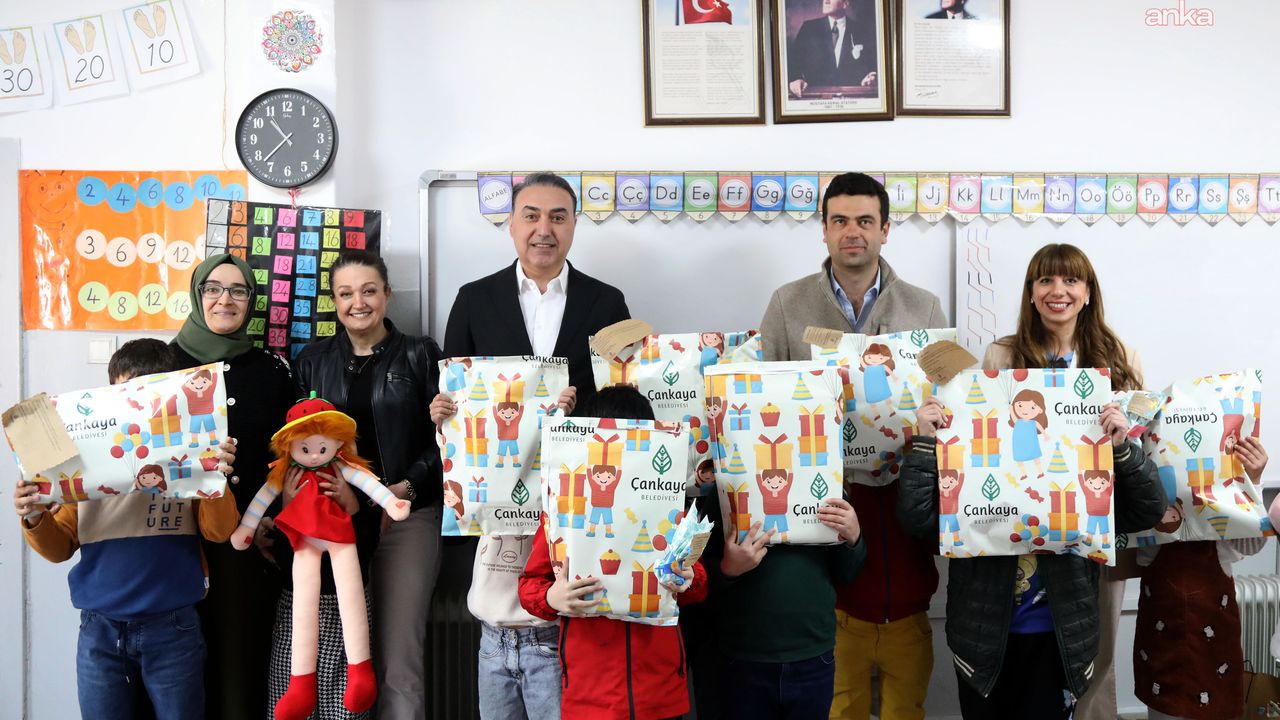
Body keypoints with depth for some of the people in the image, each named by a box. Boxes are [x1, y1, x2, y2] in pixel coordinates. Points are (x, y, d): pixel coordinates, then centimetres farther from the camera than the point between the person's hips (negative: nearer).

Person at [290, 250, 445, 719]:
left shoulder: (420, 356, 4)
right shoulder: (312, 362, 11)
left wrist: (403, 490, -14)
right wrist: (336, 488, -8)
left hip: (407, 518, -2)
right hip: (334, 519, 2)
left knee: (399, 662, -7)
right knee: (334, 655, 3)